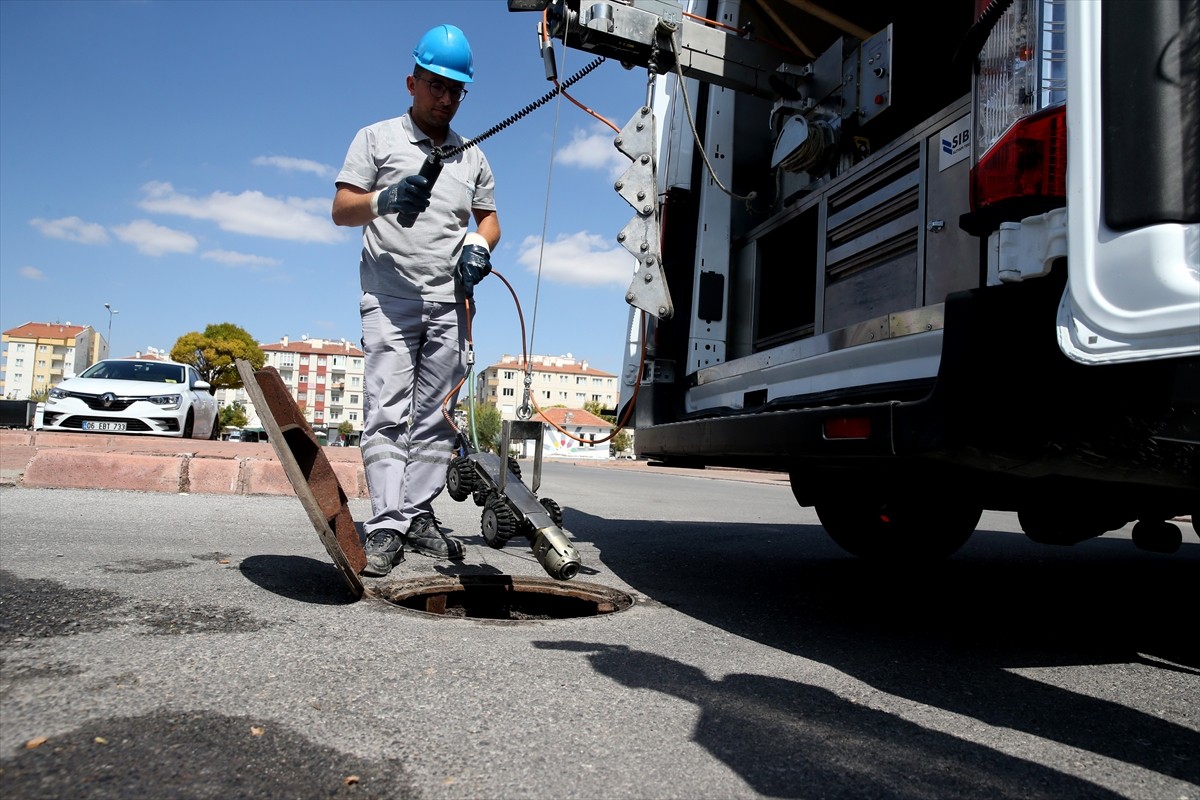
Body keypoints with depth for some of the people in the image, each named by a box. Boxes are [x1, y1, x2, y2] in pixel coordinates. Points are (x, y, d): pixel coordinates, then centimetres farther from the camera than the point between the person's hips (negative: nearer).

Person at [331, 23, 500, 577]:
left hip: (449, 302, 4)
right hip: (390, 298, -3)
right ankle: (386, 526, -10)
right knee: (387, 413, -10)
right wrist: (385, 201, -20)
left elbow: (489, 217, 25)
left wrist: (480, 247, 1)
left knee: (434, 416, 3)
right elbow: (341, 210, 2)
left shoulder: (472, 157, 21)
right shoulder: (377, 138, 10)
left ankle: (419, 515, 11)